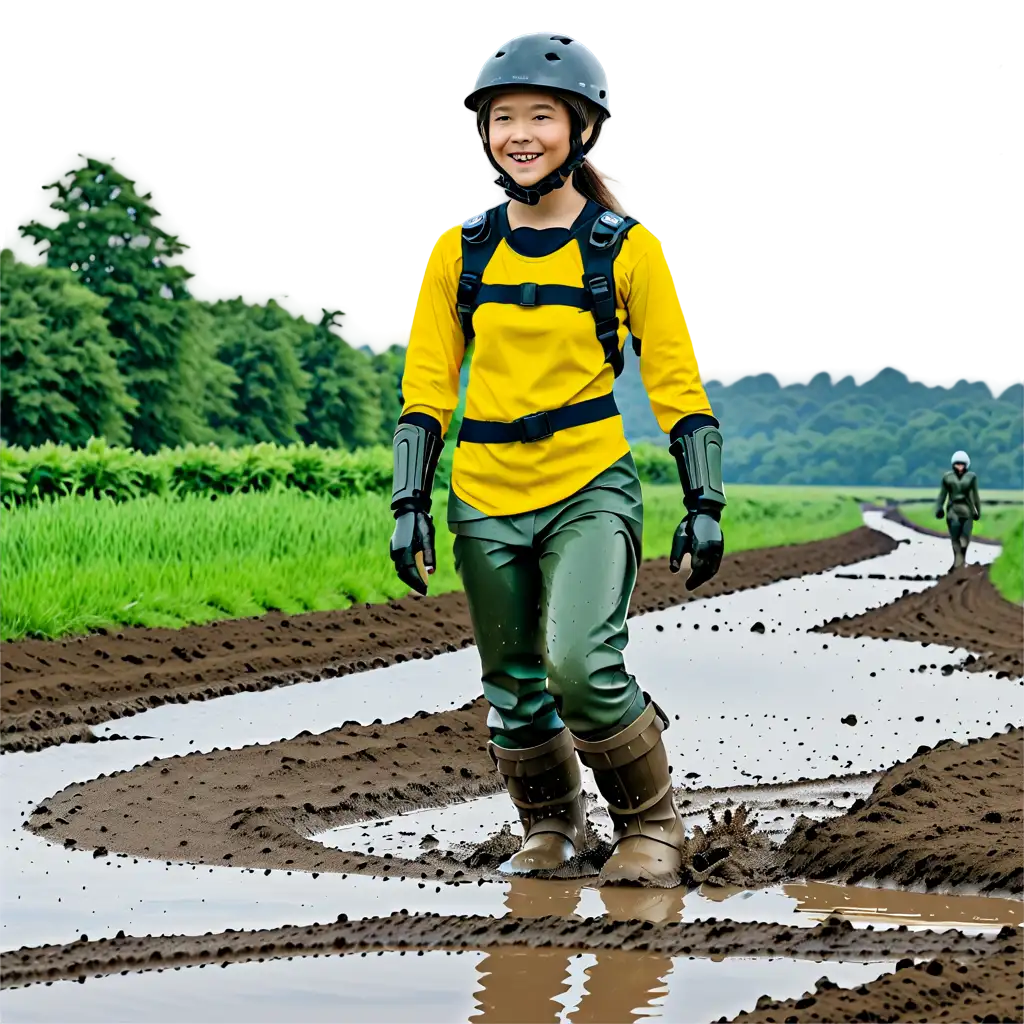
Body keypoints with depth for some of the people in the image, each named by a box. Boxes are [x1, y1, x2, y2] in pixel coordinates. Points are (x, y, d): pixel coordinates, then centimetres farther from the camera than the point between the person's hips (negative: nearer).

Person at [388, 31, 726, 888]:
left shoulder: (626, 250, -1)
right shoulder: (458, 254, 6)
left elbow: (678, 389, 2)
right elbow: (425, 391, 9)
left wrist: (704, 506, -2)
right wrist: (411, 505, 3)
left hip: (591, 490, -4)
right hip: (486, 499, 4)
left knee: (582, 665, -22)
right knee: (514, 690, 11)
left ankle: (654, 825, -2)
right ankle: (552, 825, 36)